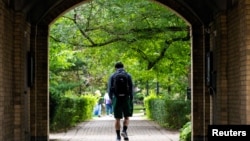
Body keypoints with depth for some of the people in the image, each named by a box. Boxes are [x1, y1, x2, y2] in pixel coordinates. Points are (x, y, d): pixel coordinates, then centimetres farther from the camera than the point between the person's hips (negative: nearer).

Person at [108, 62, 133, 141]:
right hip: (126, 99, 0)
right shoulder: (128, 75, 5)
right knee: (127, 117, 14)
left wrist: (111, 99, 10)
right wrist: (131, 100, 2)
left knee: (117, 119, 7)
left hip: (116, 99, 0)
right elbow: (131, 88, -2)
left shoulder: (112, 76, 5)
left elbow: (110, 89, -1)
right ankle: (124, 131, -9)